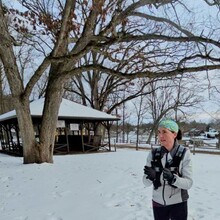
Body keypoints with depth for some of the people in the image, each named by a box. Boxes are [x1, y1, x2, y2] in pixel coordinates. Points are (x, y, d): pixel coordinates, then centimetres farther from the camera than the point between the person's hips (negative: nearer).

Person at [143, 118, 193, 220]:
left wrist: (173, 178, -33)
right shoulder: (153, 154, -8)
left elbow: (188, 183, -15)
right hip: (158, 203, 2)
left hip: (178, 204, -2)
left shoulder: (184, 153, -14)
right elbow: (146, 182, -8)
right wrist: (151, 176, -29)